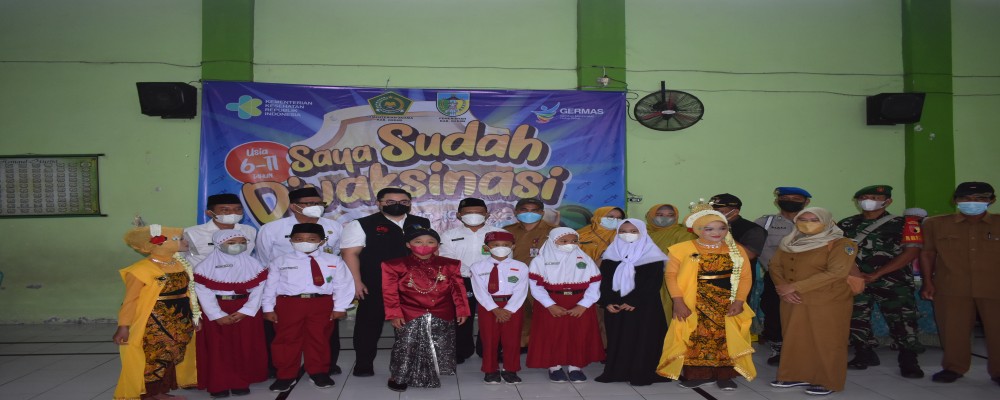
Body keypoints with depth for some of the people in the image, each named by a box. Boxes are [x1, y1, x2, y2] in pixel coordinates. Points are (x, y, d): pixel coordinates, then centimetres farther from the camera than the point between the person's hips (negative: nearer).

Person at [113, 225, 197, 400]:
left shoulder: (180, 264, 6)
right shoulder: (141, 270, -17)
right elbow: (130, 300, -16)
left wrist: (192, 317, 14)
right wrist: (124, 326, -17)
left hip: (179, 323, 8)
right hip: (153, 324, -8)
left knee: (170, 356, 15)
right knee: (152, 358, 2)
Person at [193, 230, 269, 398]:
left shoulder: (253, 264, 3)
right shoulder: (207, 265, -3)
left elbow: (258, 290, -3)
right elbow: (203, 292, -9)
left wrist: (245, 311, -14)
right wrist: (218, 315, -15)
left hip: (246, 311, 2)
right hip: (215, 313, -1)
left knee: (245, 348, 4)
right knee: (217, 349, 3)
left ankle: (241, 383, 17)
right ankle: (218, 385, 14)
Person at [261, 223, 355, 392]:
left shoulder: (334, 261, 1)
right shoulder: (280, 262, 2)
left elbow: (343, 284, 1)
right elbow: (270, 285, 3)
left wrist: (340, 307, -4)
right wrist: (268, 308, -1)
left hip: (321, 304, 0)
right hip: (288, 304, 0)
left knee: (319, 339, 9)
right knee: (287, 339, 5)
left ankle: (318, 372, 25)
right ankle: (286, 375, 18)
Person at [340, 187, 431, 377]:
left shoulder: (422, 224, 9)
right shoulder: (362, 225, -3)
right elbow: (350, 253, -8)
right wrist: (356, 282, -14)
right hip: (375, 287, -3)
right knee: (370, 324, 6)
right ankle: (364, 364, 20)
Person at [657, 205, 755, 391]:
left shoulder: (736, 250, 4)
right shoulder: (683, 249, -5)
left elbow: (745, 276, 2)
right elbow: (671, 274, -5)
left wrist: (739, 301, -8)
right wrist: (678, 301, -11)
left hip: (727, 303, 2)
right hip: (694, 304, -2)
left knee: (725, 337, 3)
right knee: (697, 337, 1)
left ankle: (724, 375, 14)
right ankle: (697, 374, 13)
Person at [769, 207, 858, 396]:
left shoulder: (841, 244, -11)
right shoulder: (789, 243, 9)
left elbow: (836, 273, -20)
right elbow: (775, 265, 8)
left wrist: (795, 286, -20)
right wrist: (783, 289, -12)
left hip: (828, 303, -6)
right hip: (793, 302, 6)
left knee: (825, 343, 2)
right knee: (796, 340, 11)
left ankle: (827, 381, 15)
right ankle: (799, 376, 24)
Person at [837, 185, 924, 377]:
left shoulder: (902, 224, 0)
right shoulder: (846, 224, 11)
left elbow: (912, 251, -8)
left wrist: (876, 274, -13)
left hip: (893, 282, -3)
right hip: (854, 282, 3)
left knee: (902, 322, -5)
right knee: (856, 320, 7)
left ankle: (908, 361, 10)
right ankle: (864, 355, 24)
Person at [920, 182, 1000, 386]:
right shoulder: (935, 224, 5)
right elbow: (927, 253, 8)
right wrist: (927, 282, 3)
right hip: (951, 289, 0)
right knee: (953, 330, 6)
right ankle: (954, 367, 22)